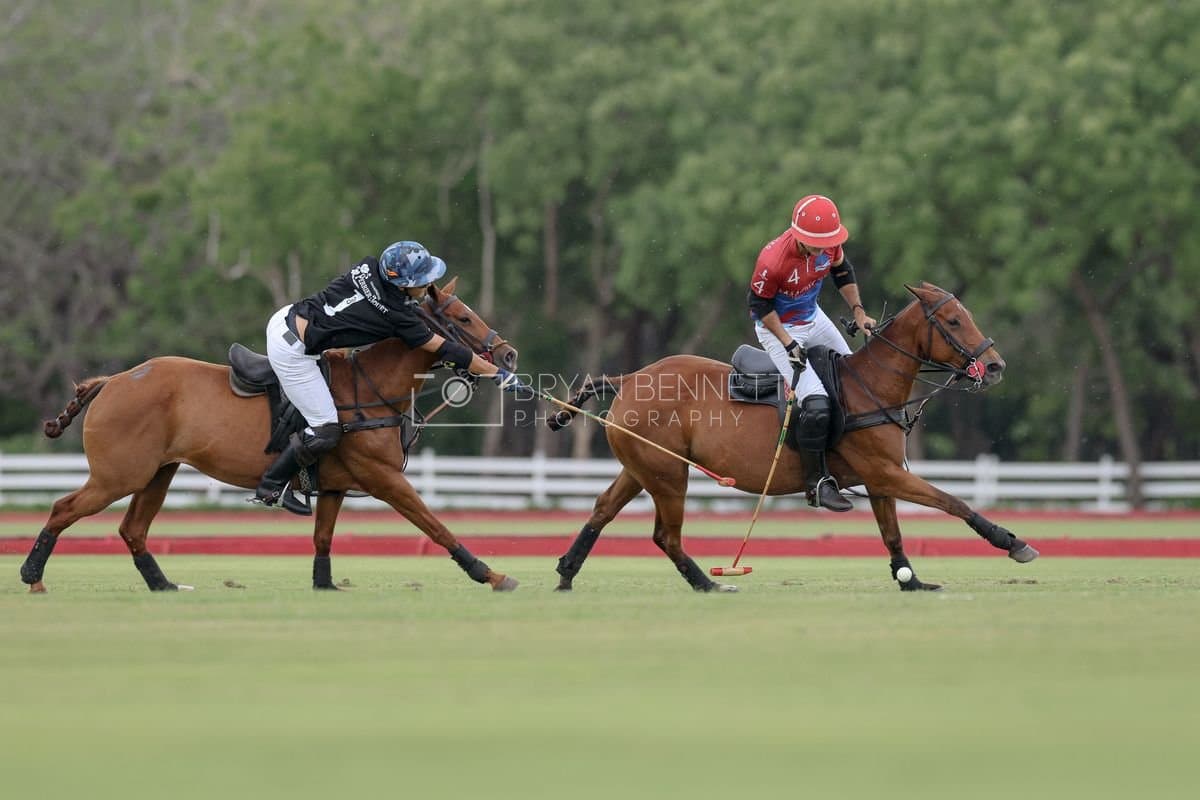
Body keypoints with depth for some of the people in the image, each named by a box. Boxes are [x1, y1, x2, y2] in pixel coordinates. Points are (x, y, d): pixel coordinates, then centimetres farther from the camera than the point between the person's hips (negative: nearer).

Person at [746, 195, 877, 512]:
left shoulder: (830, 244, -17)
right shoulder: (773, 261, -34)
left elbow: (843, 274, 5)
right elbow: (760, 305, -19)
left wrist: (858, 312, -3)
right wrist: (789, 345, -21)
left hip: (813, 318, 7)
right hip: (778, 328, -7)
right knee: (815, 403, -20)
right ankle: (816, 483, -7)